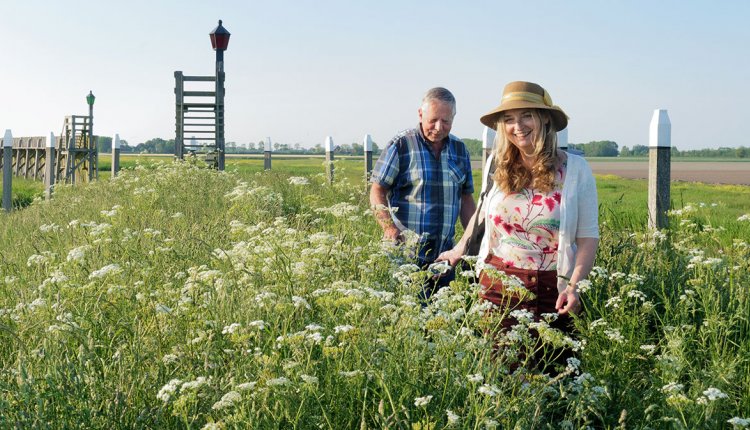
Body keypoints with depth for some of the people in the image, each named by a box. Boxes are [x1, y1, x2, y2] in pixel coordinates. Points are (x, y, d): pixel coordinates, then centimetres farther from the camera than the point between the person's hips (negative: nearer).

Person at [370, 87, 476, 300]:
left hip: (444, 253, 5)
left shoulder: (460, 149, 11)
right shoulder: (400, 145, -4)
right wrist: (389, 227, -20)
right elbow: (377, 191, -4)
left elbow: (466, 199, 17)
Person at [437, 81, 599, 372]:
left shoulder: (575, 169, -5)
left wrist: (575, 285, -15)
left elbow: (588, 236, -3)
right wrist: (461, 247, 23)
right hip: (497, 286, 2)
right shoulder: (497, 165, 3)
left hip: (551, 292, -2)